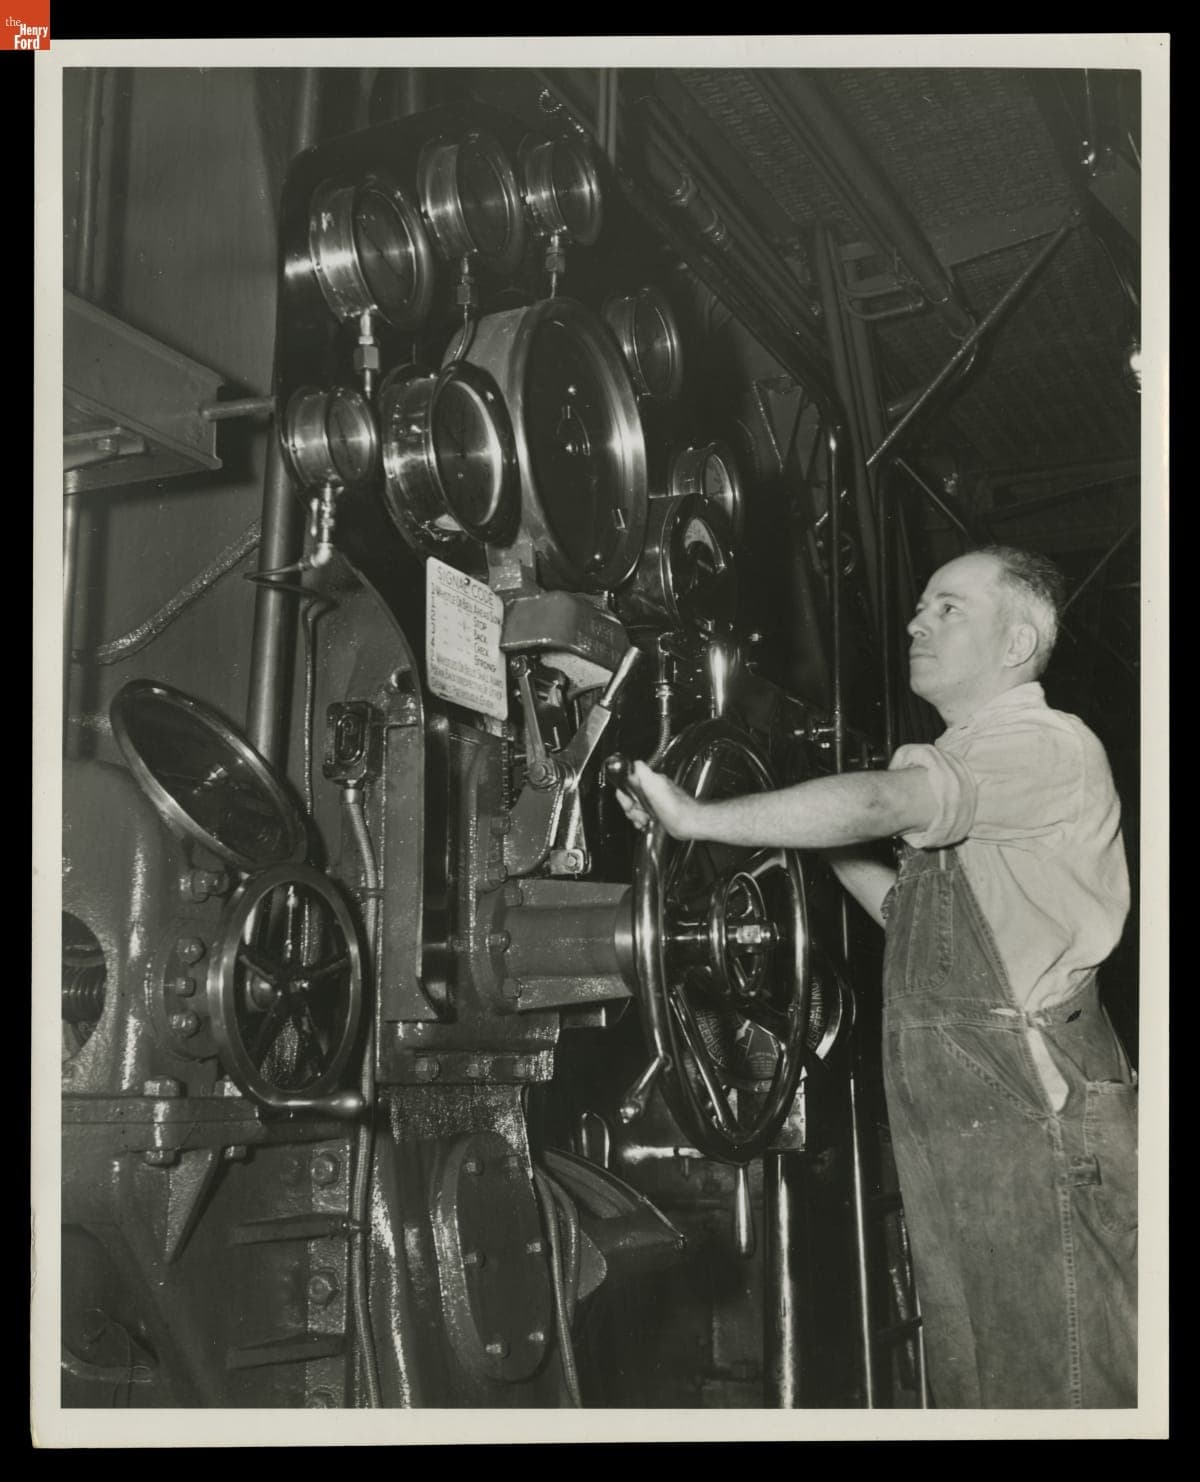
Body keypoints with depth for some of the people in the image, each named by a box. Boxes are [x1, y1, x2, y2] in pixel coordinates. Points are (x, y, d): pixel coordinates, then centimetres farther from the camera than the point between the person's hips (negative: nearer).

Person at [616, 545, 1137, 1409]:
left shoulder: (1048, 747, -11)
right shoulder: (965, 767, 21)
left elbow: (879, 801, -26)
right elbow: (916, 917, 23)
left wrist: (696, 818, -22)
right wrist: (825, 844, 12)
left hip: (1037, 1122, -9)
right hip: (956, 1134, 9)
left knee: (1058, 1388, -2)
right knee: (970, 1380, 15)